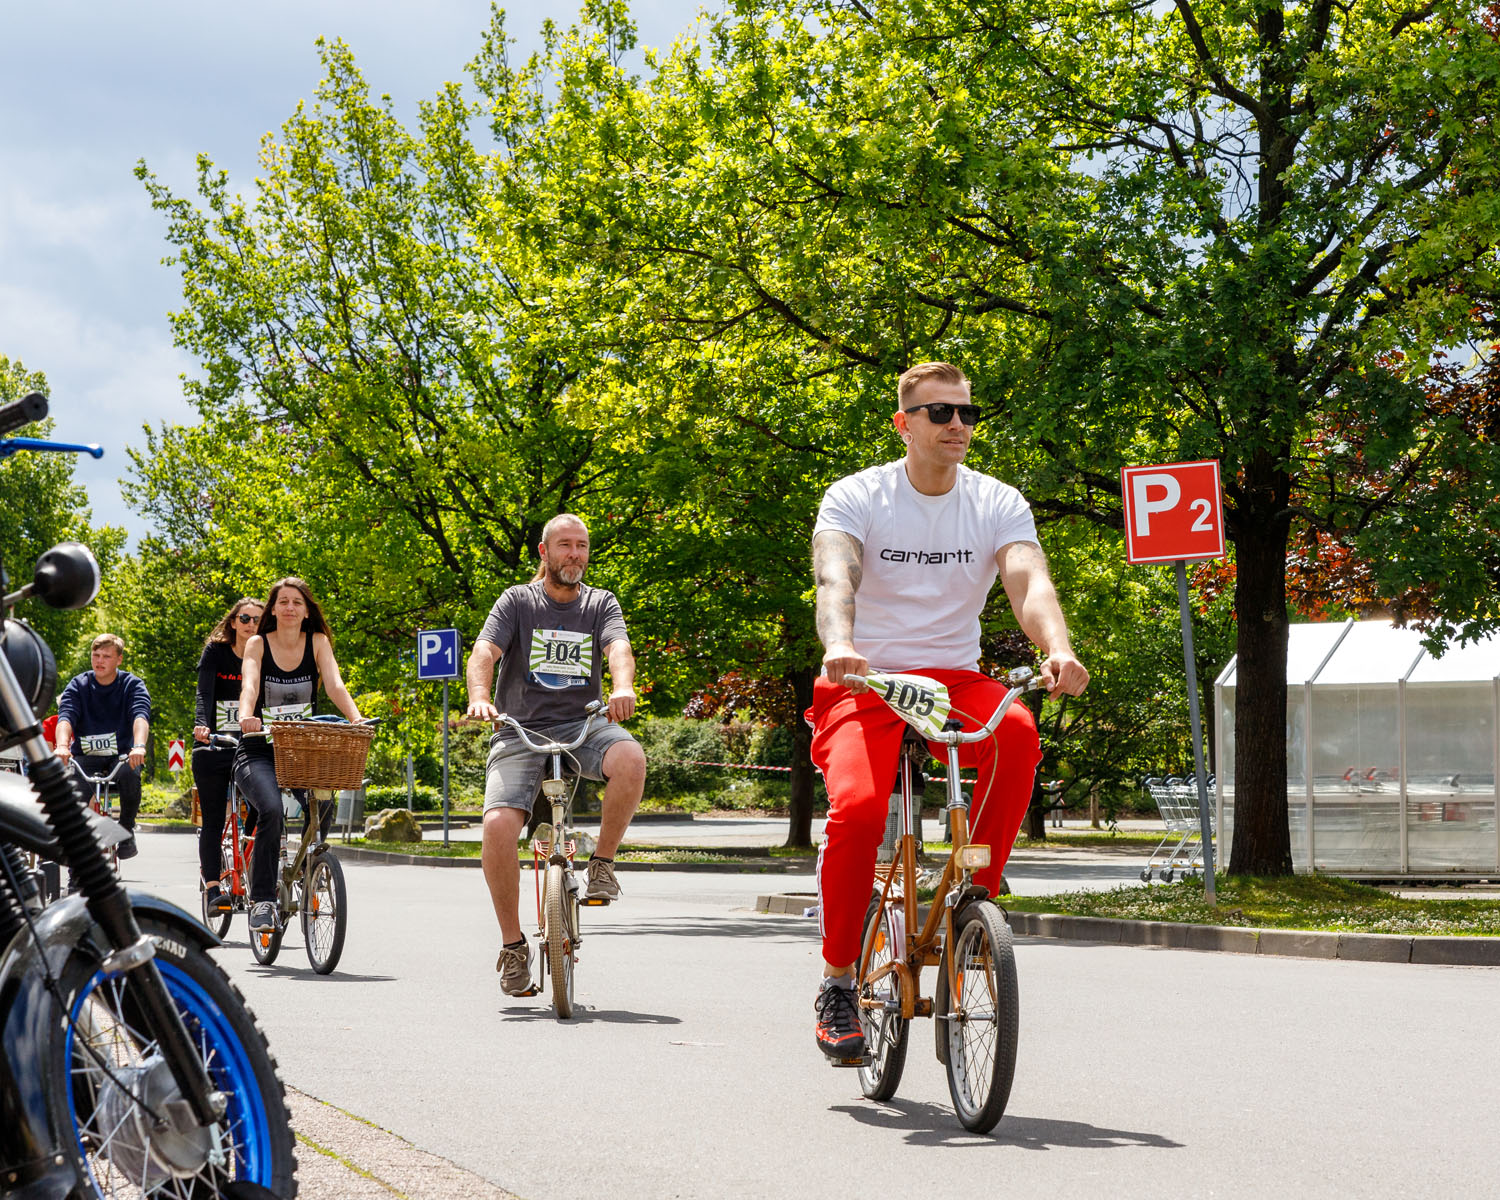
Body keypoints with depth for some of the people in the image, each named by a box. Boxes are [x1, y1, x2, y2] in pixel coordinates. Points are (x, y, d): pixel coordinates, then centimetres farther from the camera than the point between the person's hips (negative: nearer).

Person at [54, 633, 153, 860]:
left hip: (121, 756, -1)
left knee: (129, 773, -37)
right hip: (86, 757, 2)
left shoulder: (132, 685, -2)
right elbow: (66, 717, -15)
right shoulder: (78, 685, 2)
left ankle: (127, 829, -9)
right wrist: (62, 746, -37)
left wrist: (139, 746, -42)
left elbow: (141, 716, -20)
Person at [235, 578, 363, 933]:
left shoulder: (318, 643, 4)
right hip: (259, 752, -2)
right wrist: (246, 716, -41)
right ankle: (263, 900, -23)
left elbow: (335, 685, -10)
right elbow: (249, 684, -19)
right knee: (271, 810, -29)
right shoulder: (258, 644, -1)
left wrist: (356, 718, -30)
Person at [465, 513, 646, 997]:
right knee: (498, 824, -25)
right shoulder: (517, 601, 6)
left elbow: (618, 649, -9)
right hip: (521, 730, -1)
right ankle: (513, 944, -7)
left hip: (581, 725, 1)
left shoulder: (601, 604, 10)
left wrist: (622, 687, -33)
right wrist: (479, 698, -30)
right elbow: (483, 654, -8)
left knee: (630, 758, -35)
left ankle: (602, 862, -11)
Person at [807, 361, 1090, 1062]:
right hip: (865, 683, -2)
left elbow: (1030, 584, -16)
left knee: (1016, 731, -33)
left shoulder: (998, 504, 1)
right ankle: (837, 980, -10)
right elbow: (834, 579, -23)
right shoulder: (855, 497, -5)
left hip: (953, 680, 2)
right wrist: (840, 644, -46)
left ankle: (975, 895, -15)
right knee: (858, 807, -29)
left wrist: (1058, 651, -38)